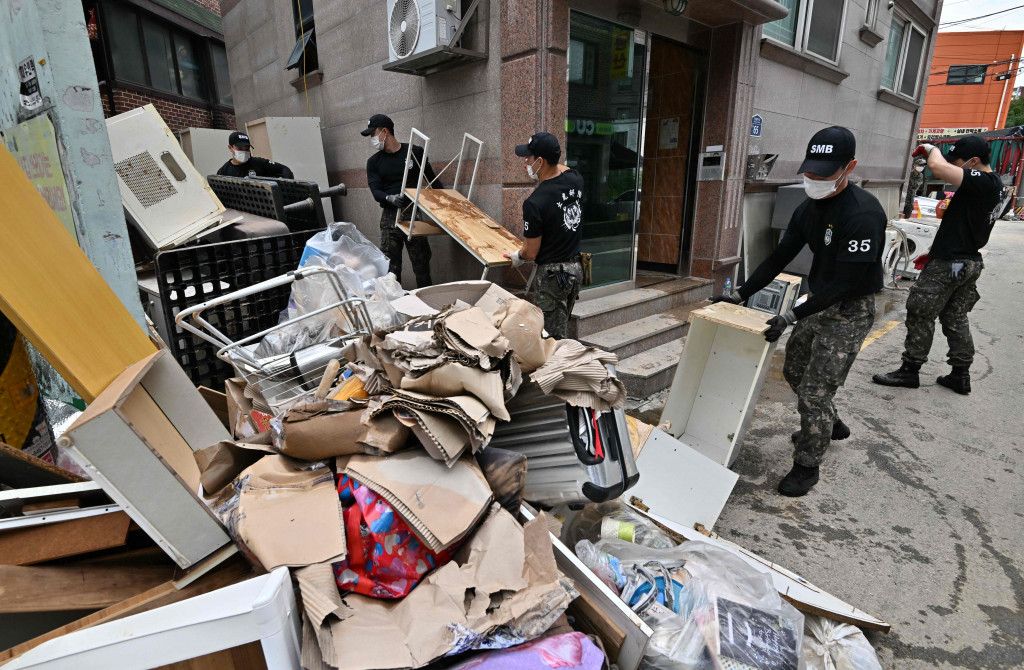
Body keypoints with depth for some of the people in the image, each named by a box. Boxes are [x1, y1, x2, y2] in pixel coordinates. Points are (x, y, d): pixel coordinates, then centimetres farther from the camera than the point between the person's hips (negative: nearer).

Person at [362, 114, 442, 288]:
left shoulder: (415, 152, 5)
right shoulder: (374, 162, 11)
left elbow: (432, 179, 11)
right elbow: (375, 191, 0)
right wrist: (389, 198, -23)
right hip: (390, 216, 2)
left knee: (421, 263, -1)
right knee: (390, 266, -1)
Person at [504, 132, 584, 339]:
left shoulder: (534, 203, -22)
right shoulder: (574, 178, -1)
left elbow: (531, 252, -12)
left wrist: (518, 257, 8)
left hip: (552, 273, -8)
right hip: (576, 267, 8)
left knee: (553, 337, 2)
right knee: (561, 330, 20)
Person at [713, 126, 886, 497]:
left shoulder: (863, 213, -25)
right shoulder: (808, 208, 1)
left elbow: (846, 281, -27)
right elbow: (779, 257, 5)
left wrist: (793, 316, -29)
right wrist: (740, 294, -2)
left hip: (849, 312, -8)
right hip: (819, 303, 8)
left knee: (815, 391, -6)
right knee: (795, 370, 20)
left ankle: (807, 465, 14)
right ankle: (831, 426, 46)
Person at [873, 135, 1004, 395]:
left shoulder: (982, 182, -19)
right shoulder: (995, 185, 13)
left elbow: (938, 167, -31)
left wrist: (932, 149, -8)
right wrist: (936, 252, 22)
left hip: (948, 264, -10)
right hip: (970, 262, 10)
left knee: (920, 316, 0)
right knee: (955, 318, 16)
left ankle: (909, 371, 10)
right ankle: (961, 376, 23)